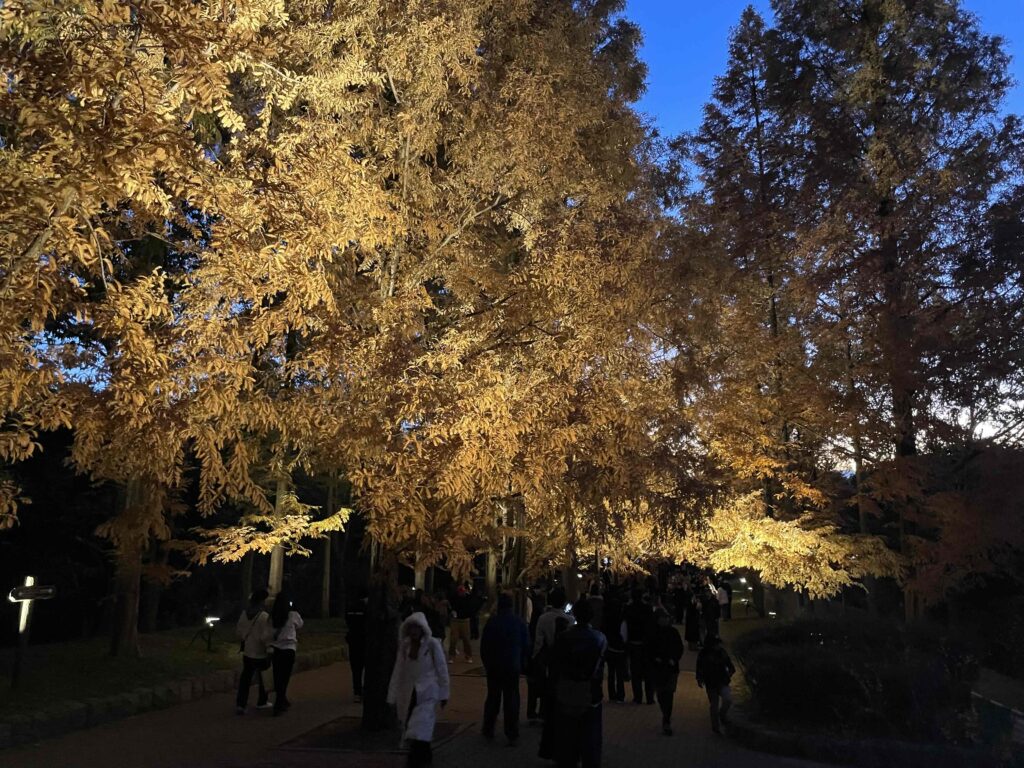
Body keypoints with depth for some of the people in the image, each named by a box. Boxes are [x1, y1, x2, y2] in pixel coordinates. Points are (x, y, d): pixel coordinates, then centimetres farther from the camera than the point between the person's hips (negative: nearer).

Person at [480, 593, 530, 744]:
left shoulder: (491, 622, -8)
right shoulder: (520, 622, -4)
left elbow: (484, 646, -4)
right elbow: (526, 646, 1)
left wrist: (486, 663, 9)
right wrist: (522, 664, 11)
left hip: (493, 667, 0)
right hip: (513, 667, 0)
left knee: (493, 698, 14)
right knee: (512, 700, 5)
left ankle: (488, 730, 21)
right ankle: (512, 734, 4)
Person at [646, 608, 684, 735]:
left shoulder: (673, 632, 0)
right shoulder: (652, 634, -3)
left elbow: (680, 648, 5)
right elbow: (648, 650, 3)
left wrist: (674, 660, -9)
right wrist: (655, 658, -14)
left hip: (671, 667, -1)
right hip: (657, 667, 1)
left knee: (669, 694, -7)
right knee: (660, 693, 8)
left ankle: (666, 722, -2)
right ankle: (666, 717, 30)